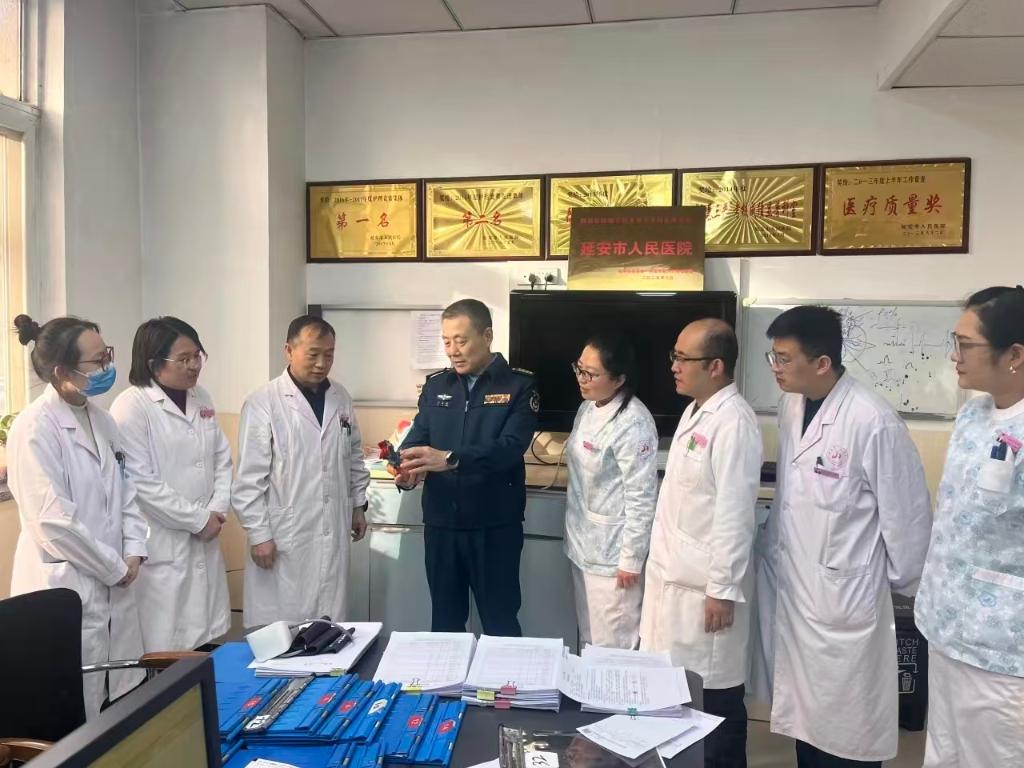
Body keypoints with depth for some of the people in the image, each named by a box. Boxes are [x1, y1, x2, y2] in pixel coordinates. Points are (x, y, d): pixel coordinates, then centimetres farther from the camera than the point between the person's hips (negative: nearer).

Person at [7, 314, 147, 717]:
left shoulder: (101, 419, 7)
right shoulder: (35, 429, -16)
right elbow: (54, 522, -20)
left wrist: (133, 552, 0)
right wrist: (115, 568, -12)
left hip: (113, 586, 7)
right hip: (66, 591, -7)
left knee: (125, 707, 15)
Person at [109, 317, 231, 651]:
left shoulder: (201, 398, 10)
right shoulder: (132, 406, -11)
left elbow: (222, 460, 12)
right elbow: (140, 482, -17)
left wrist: (217, 509, -4)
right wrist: (197, 519, -13)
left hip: (205, 541, 6)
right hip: (161, 546, -6)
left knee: (210, 645, 12)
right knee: (166, 649, 2)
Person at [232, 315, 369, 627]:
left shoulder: (341, 398, 6)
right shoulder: (263, 403, -12)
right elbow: (249, 478, -11)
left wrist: (358, 504, 16)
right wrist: (259, 534, -11)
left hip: (332, 534, 5)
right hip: (284, 537, -5)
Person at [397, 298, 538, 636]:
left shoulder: (520, 386, -6)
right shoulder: (436, 385, 8)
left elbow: (510, 446, -19)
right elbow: (417, 437, 3)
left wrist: (451, 459, -33)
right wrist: (408, 468, -20)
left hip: (495, 526, -4)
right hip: (440, 523, 4)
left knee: (500, 624, 9)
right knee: (444, 622, 17)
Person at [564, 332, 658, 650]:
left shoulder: (633, 423, -23)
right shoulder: (587, 408, 4)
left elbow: (641, 497, -20)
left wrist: (631, 559, -16)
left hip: (612, 551, -8)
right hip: (583, 543, 8)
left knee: (614, 646, 6)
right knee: (588, 638, 20)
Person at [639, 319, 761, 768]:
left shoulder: (733, 422, -18)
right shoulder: (694, 412, 11)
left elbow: (734, 513, -20)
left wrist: (723, 589, -18)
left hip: (705, 585, -9)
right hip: (673, 576, 9)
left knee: (712, 694, 6)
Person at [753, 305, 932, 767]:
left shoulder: (872, 420, -21)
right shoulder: (791, 405, 0)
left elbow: (905, 509, -12)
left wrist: (903, 582, -1)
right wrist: (777, 549, 14)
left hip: (845, 593, -6)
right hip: (792, 584, 6)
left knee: (847, 721, 9)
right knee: (803, 707, 20)